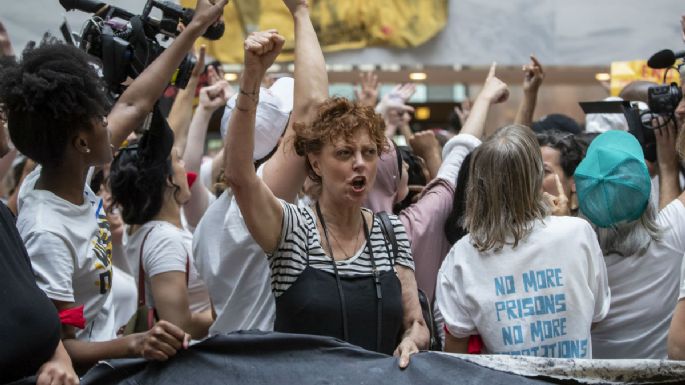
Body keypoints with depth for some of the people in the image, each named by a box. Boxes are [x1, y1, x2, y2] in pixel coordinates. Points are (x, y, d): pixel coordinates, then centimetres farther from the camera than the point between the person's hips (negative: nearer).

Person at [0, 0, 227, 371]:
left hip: (102, 359, 9)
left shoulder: (66, 173, -4)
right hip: (83, 370, -9)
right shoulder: (47, 233, -28)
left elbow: (135, 104, 9)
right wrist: (134, 344, -40)